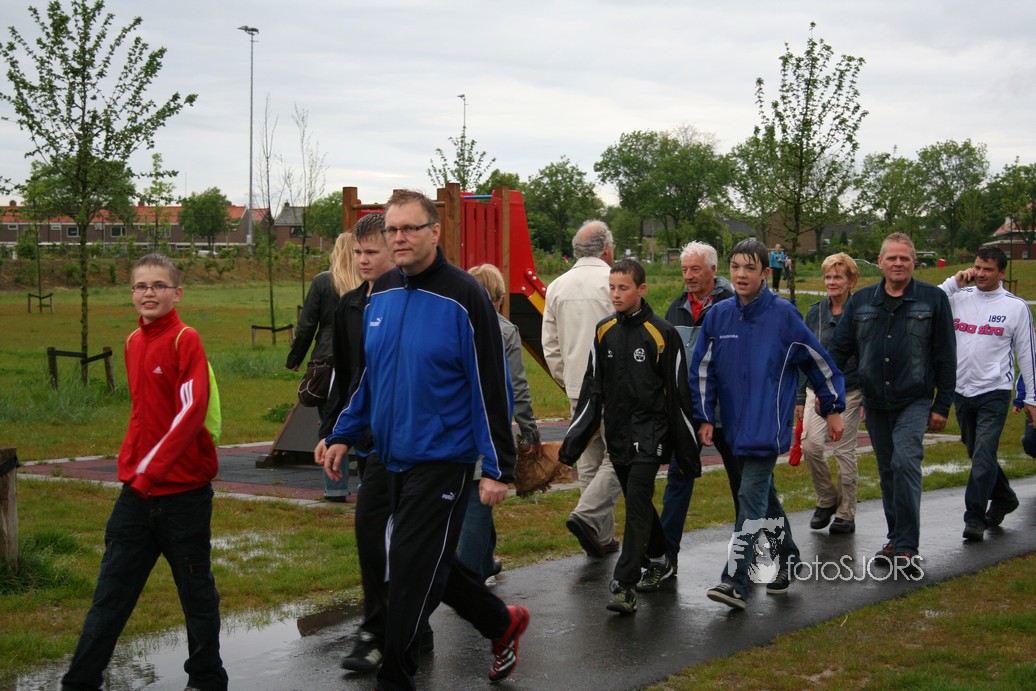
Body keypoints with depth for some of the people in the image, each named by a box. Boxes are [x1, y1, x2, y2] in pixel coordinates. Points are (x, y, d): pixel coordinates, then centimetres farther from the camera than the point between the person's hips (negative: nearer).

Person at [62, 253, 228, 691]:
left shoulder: (186, 340, -11)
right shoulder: (133, 342, 9)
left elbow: (191, 412, -18)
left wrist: (151, 470, -20)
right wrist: (132, 465, 9)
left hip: (184, 491, -6)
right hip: (136, 491, 6)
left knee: (196, 591, 7)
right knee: (111, 592, 9)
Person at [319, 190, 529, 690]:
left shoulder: (463, 297, -13)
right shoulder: (381, 294, 7)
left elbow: (491, 387, -13)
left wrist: (498, 469, -13)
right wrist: (343, 435, 11)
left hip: (442, 459, -7)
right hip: (394, 458, 7)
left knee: (412, 573, -4)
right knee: (426, 564, 16)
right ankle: (502, 623, 37)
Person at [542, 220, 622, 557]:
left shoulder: (557, 286, 9)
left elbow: (550, 345, 11)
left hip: (577, 389, 6)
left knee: (589, 460, 11)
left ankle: (602, 537, 14)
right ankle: (587, 515, -16)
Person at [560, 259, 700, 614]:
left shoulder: (662, 333, -7)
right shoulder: (604, 331, 8)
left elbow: (678, 393, -3)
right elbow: (592, 390, 12)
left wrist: (687, 450, -2)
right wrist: (573, 440, 6)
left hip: (649, 431, -5)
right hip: (617, 432, 5)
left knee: (638, 502, -13)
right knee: (637, 502, 13)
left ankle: (625, 586, -14)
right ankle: (660, 561, 34)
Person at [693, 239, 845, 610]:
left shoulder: (783, 314, -7)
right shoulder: (718, 316, 3)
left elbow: (819, 361, 2)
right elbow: (703, 370, 9)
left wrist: (833, 409, 7)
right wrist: (704, 418, 4)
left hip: (769, 424, -5)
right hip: (736, 425, 5)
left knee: (752, 495, -12)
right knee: (763, 493, 17)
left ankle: (735, 581, -15)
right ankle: (788, 558, 34)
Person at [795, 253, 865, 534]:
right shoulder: (815, 312, 7)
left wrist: (868, 399, -9)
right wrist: (800, 397, 10)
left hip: (849, 392, -3)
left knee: (845, 451, 1)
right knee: (810, 445, -11)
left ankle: (846, 514, 13)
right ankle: (827, 500, 11)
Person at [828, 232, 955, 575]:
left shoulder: (933, 299, -2)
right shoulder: (861, 301, 6)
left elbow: (946, 356, 0)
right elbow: (839, 349, 10)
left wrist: (942, 405, -3)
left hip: (914, 401, -4)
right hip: (875, 403, 4)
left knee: (906, 463, -17)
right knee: (887, 470, 11)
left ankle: (907, 547, -14)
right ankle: (897, 538, 24)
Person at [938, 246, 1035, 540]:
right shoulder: (959, 297, 4)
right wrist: (954, 282, -11)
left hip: (995, 392, -4)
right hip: (962, 391, 4)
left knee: (983, 456, -12)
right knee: (978, 455, 16)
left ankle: (975, 518, -5)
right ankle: (1004, 499, 37)